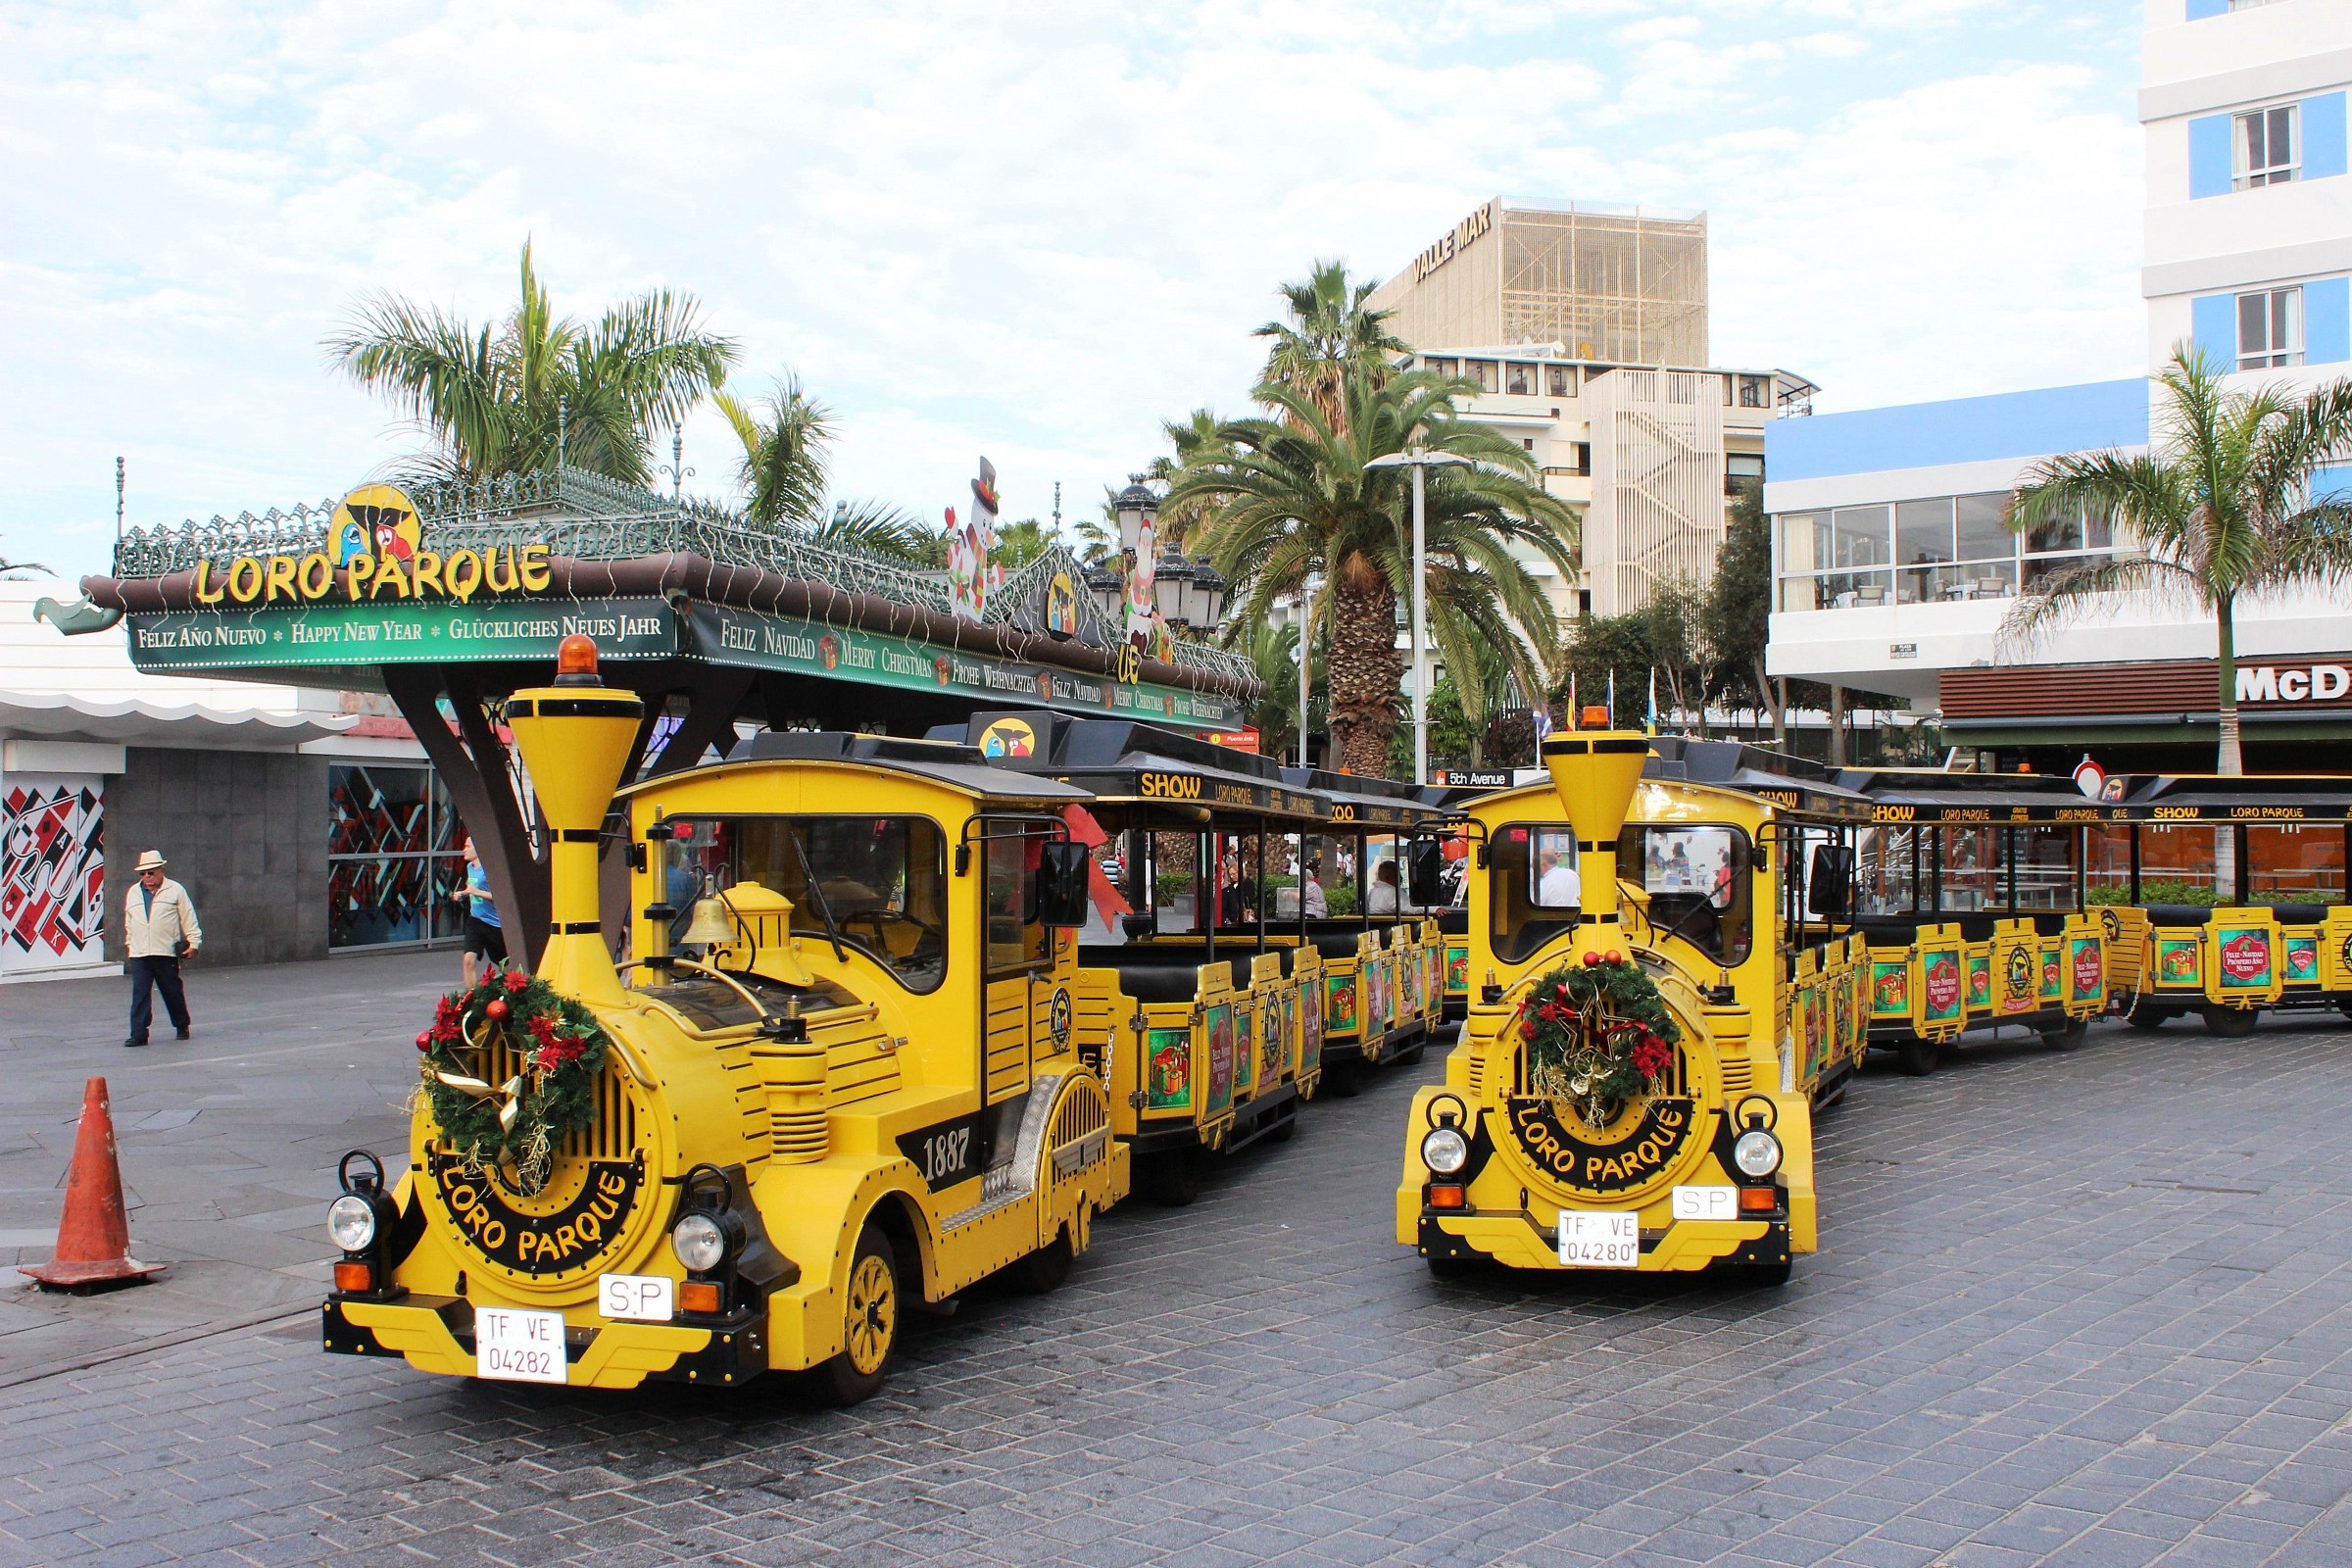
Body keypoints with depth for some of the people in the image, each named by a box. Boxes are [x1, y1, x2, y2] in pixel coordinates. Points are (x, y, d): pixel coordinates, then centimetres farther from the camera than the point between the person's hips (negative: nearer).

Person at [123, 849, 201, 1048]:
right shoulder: (133, 893, 14)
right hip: (139, 954, 3)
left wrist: (193, 942, -3)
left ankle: (182, 1026, 25)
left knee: (173, 992, 8)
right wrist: (129, 944, 22)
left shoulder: (175, 891, 2)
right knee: (140, 994, -5)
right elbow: (129, 922, 23)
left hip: (166, 952, -3)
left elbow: (188, 918, 2)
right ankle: (138, 1034, -6)